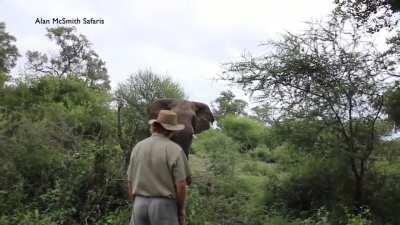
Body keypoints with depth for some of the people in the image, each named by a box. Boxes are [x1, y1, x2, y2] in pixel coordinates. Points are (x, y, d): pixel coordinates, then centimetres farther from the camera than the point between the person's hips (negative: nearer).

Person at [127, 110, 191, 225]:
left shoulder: (138, 147, 4)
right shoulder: (175, 149, -10)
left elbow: (130, 182, 7)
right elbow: (181, 184, -13)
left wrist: (136, 205, 17)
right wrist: (181, 210, 1)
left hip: (140, 204, 5)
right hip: (164, 205, -4)